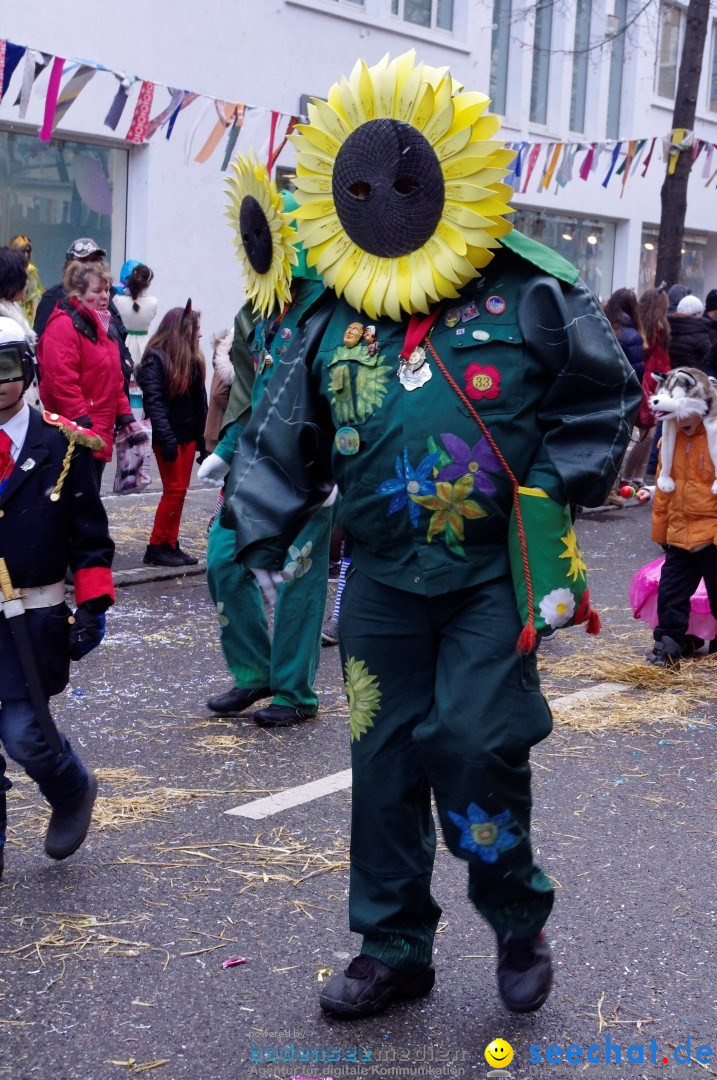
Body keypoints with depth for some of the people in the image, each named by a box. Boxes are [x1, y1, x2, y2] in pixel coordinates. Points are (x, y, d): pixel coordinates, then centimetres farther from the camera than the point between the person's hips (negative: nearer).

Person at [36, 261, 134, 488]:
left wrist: (124, 414, 16)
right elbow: (61, 380, -21)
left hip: (101, 433, 9)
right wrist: (81, 421, -23)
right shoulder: (63, 325, -13)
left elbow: (114, 379, 24)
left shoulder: (101, 325, 18)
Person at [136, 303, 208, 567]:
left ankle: (171, 545, 14)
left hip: (188, 435, 7)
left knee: (179, 491, 8)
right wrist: (166, 438, -25)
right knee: (174, 490, -7)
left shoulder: (192, 360, 11)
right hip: (168, 436, -7)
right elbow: (153, 401, -18)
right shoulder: (155, 359, -10)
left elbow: (199, 402, 13)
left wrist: (202, 439, 9)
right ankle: (156, 547, 1)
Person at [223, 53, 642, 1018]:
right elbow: (284, 438, 10)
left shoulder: (529, 294, -4)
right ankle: (394, 948, 24)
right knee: (385, 762, 7)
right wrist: (260, 537, 5)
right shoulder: (332, 321, 4)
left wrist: (560, 485, -3)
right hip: (384, 581, 4)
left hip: (497, 575, -3)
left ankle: (519, 921, 19)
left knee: (475, 745, -9)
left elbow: (604, 391, 5)